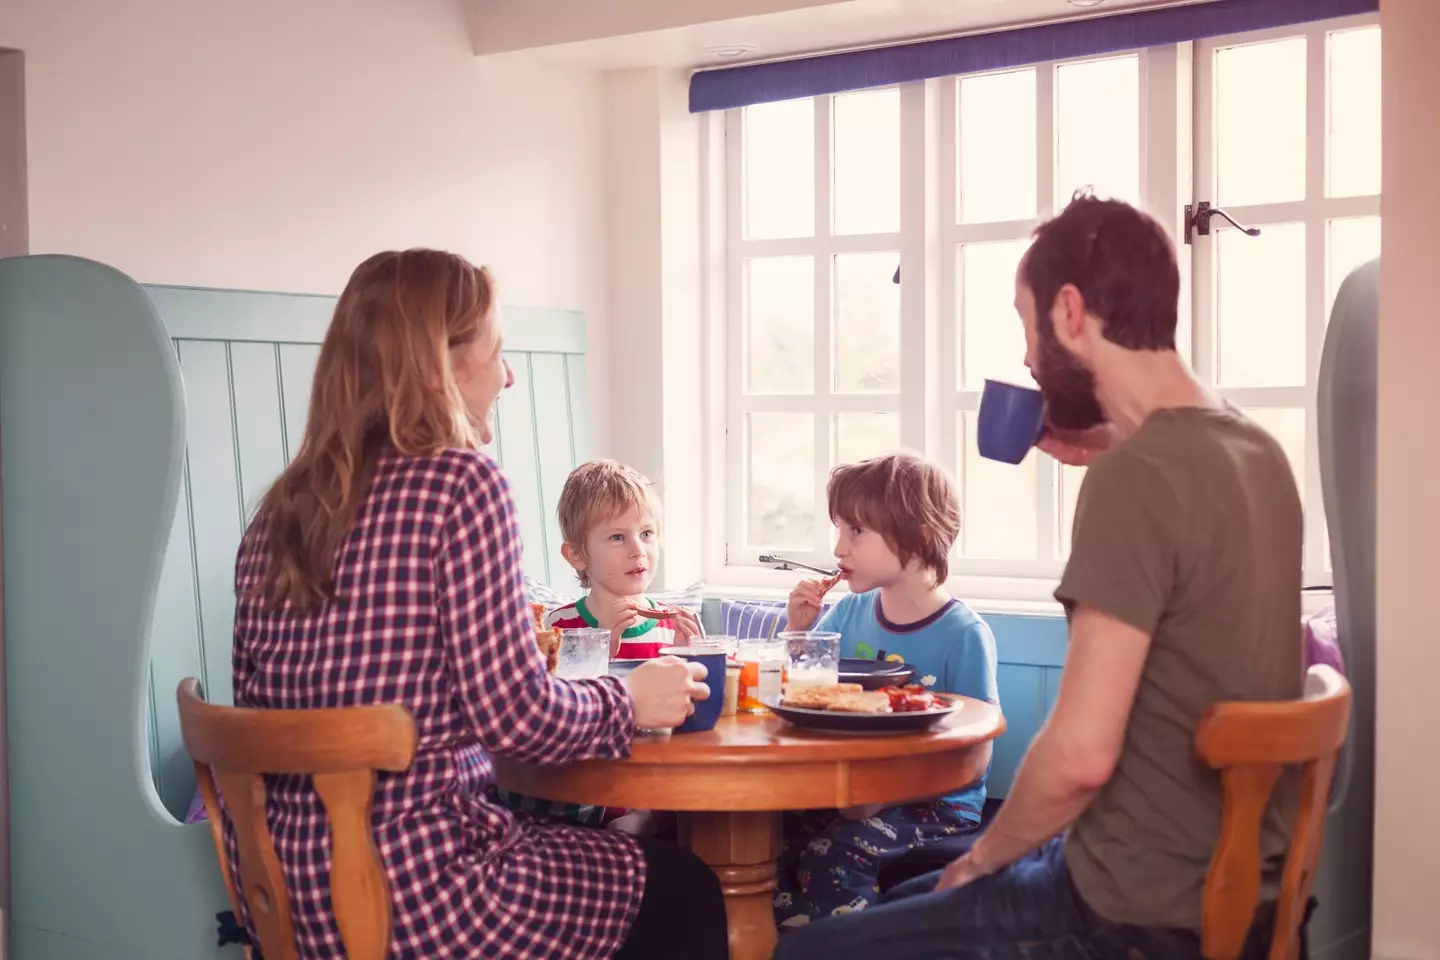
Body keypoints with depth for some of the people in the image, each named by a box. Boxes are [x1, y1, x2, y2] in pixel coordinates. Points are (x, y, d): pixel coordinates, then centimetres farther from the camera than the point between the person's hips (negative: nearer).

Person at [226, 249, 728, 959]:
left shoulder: (282, 506, 7)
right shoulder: (460, 482, -14)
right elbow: (517, 716, -17)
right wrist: (630, 701, 2)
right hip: (411, 898, -8)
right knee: (687, 891, 17)